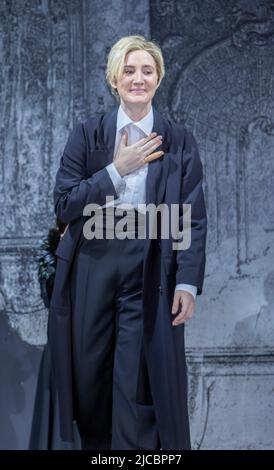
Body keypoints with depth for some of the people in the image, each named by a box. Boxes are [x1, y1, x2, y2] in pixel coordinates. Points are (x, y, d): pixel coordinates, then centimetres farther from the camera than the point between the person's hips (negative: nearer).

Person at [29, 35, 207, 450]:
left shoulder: (179, 142, 5)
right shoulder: (87, 135, 6)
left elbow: (194, 218, 2)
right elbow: (64, 205, -2)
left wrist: (188, 283, -8)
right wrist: (117, 170, -9)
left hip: (149, 270, -1)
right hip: (92, 265, 2)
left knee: (139, 382, -4)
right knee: (90, 377, 8)